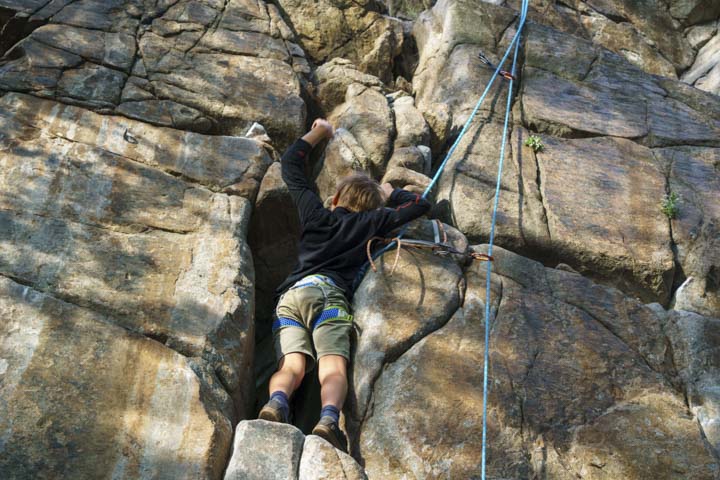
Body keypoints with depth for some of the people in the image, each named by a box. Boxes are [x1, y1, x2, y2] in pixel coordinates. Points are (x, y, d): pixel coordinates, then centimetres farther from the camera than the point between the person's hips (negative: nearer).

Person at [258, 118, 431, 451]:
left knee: (291, 366, -14)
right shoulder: (370, 222, 21)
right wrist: (390, 194, 44)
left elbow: (289, 165, 42)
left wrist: (316, 133, 54)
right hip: (327, 292, -3)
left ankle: (276, 403, -45)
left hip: (289, 294, 3)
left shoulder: (315, 213, 28)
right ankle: (328, 420, -46)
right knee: (333, 368, -18)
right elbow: (420, 205, 28)